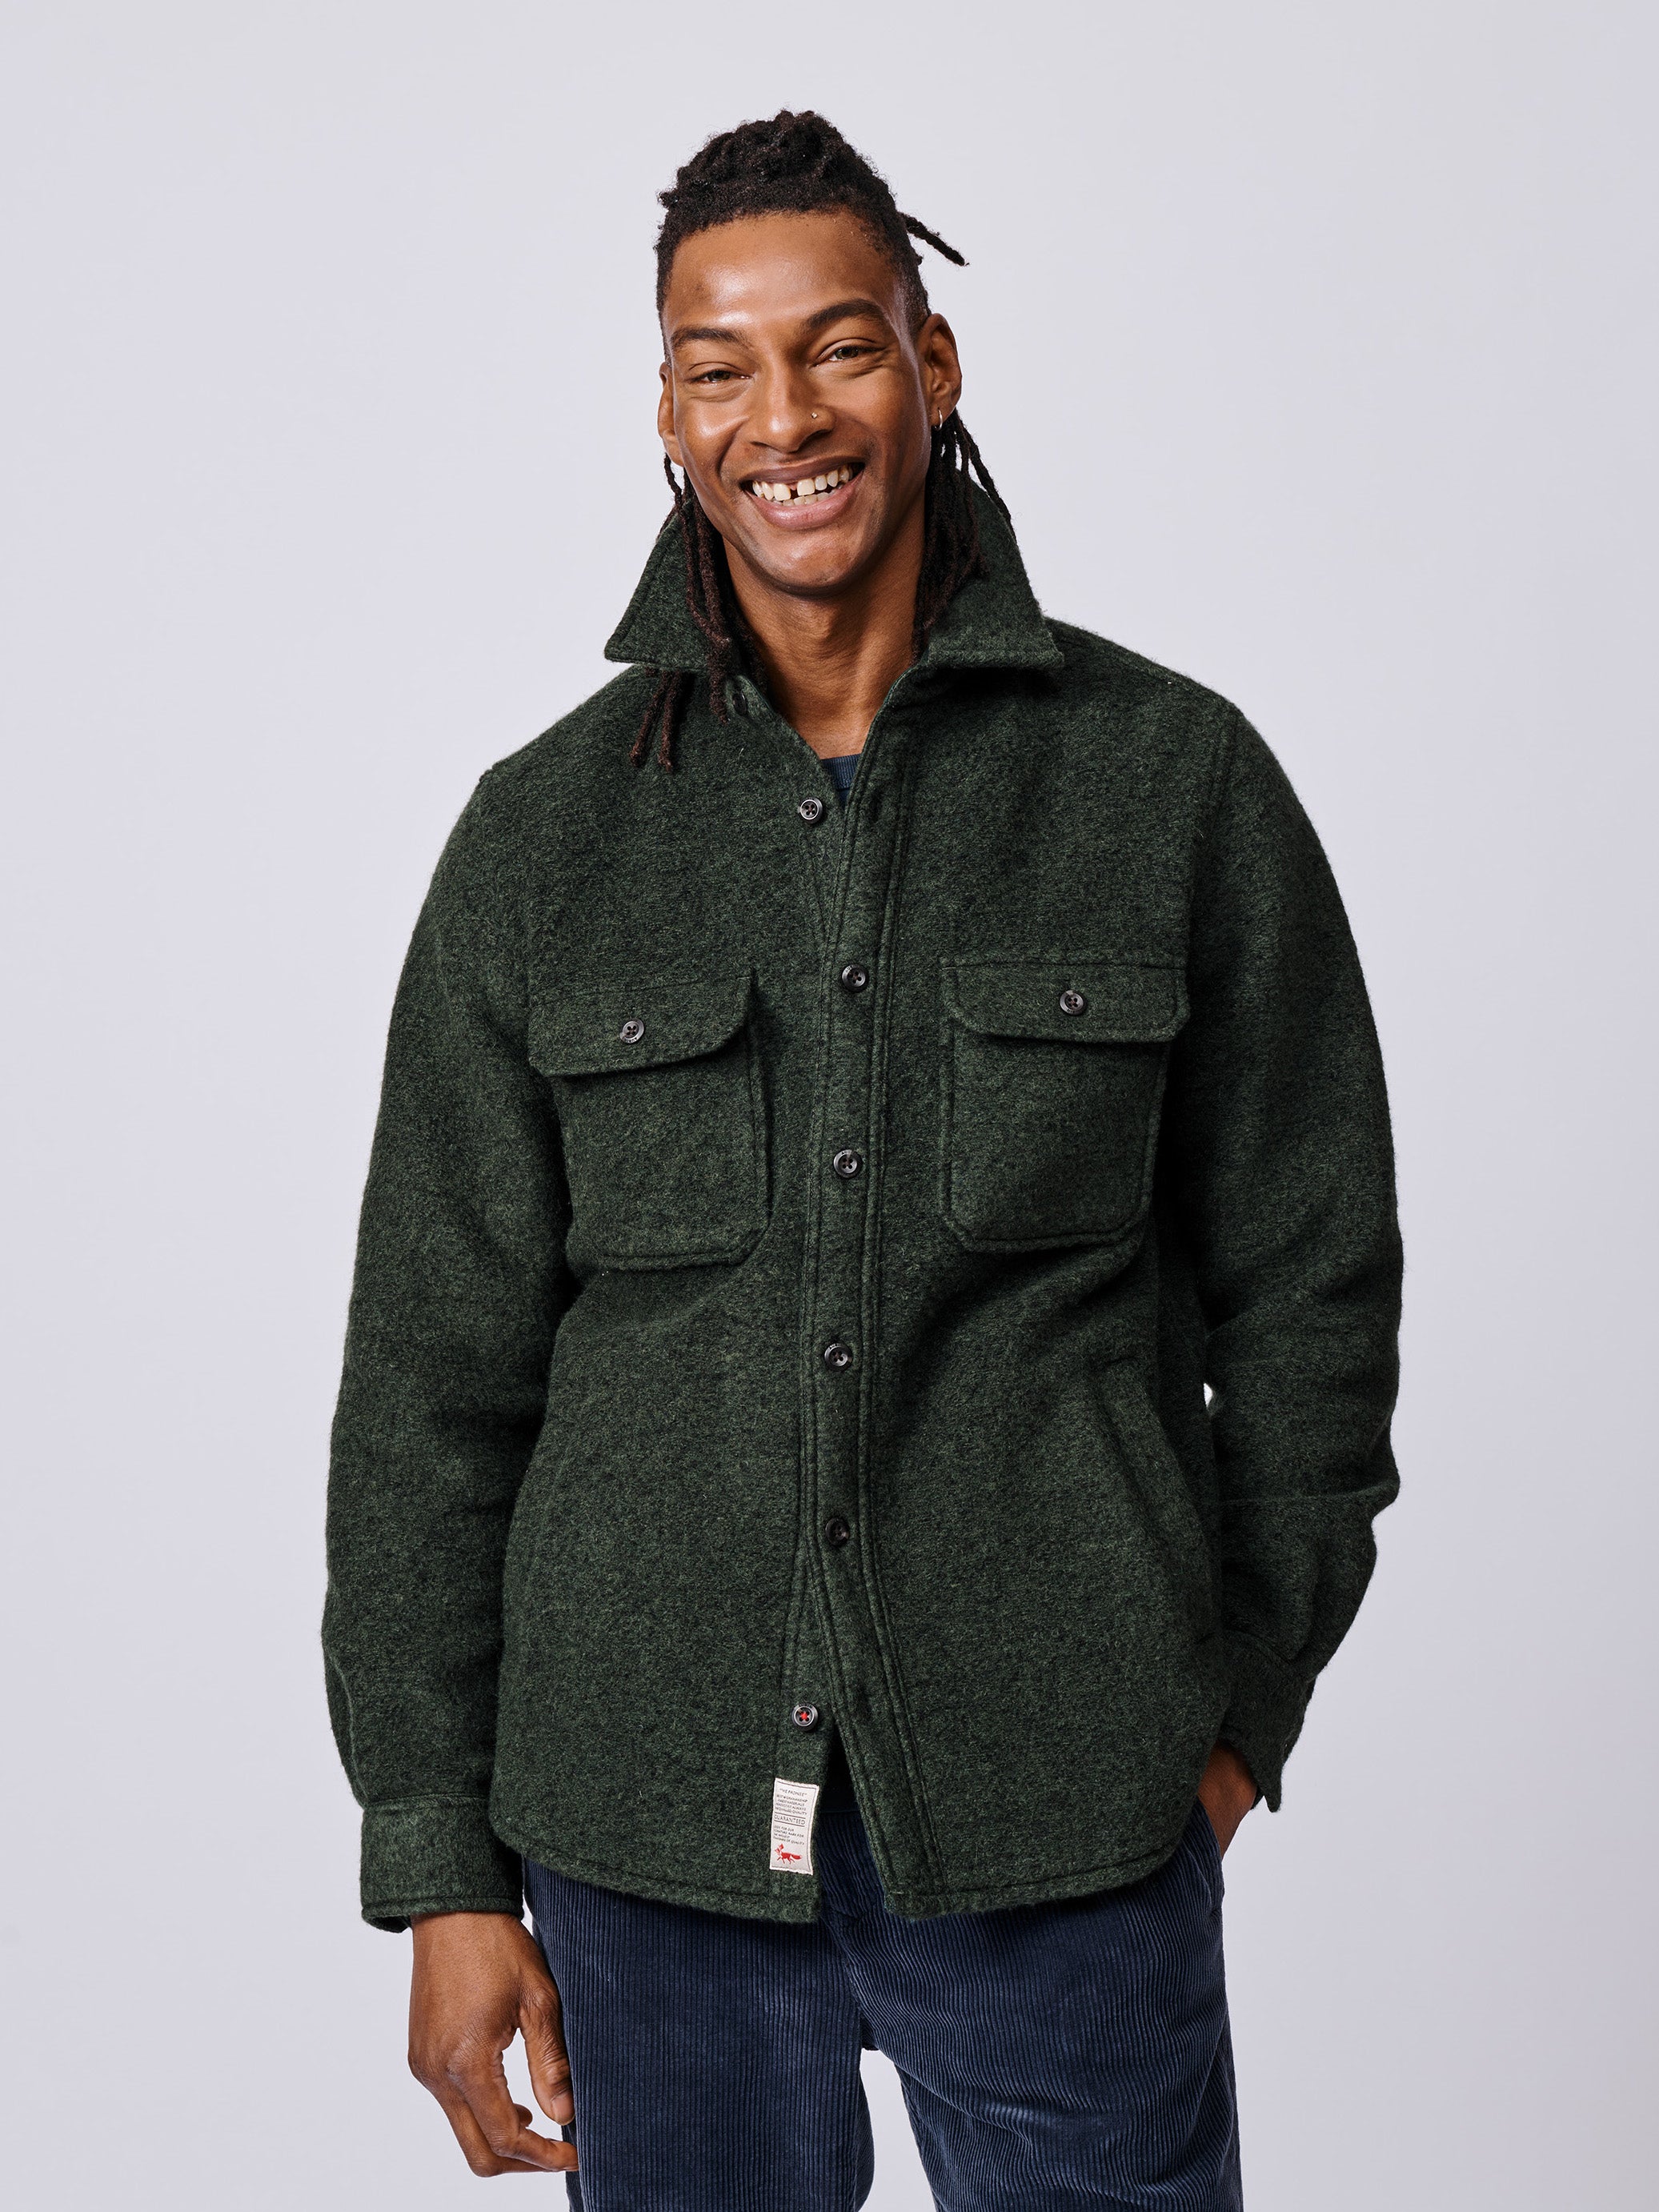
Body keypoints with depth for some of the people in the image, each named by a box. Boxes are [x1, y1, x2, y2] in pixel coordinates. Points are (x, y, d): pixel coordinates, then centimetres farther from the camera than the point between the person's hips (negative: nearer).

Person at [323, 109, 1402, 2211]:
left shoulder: (1173, 779, -1)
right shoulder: (543, 835, 2)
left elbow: (1310, 1284, 5)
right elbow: (433, 1376, 3)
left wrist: (1244, 1709, 4)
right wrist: (440, 1864, 1)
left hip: (1066, 1824, -1)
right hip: (649, 1825, 1)